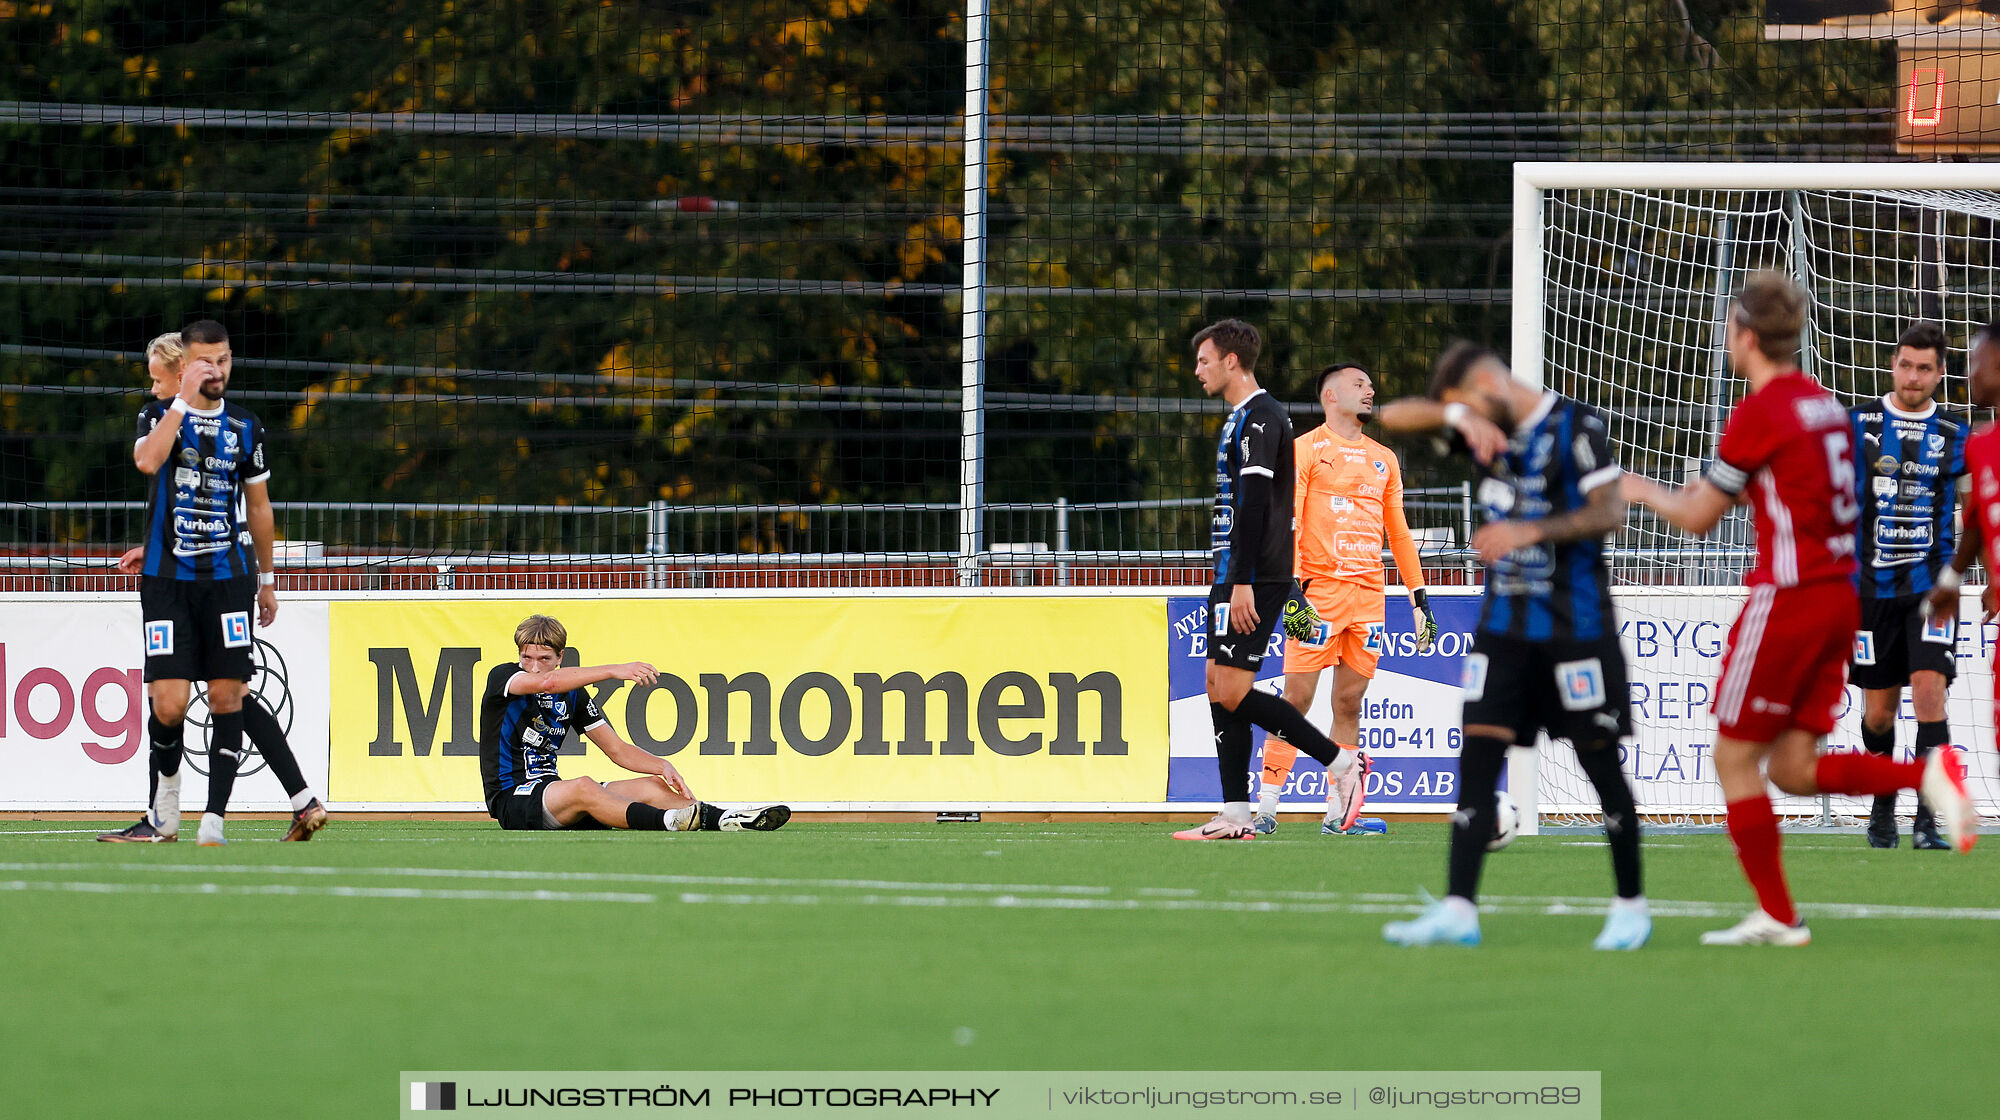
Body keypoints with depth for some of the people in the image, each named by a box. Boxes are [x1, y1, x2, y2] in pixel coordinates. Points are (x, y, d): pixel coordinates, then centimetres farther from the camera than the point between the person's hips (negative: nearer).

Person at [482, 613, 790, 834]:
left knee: (651, 786, -9)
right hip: (510, 797, -7)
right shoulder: (502, 677, -6)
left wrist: (662, 766, -7)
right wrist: (614, 671, -34)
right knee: (583, 788, -37)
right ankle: (668, 821, -59)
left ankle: (725, 820, -30)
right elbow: (547, 682, -28)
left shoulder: (572, 695, 13)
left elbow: (617, 750, 13)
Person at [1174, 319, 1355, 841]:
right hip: (1234, 576, 10)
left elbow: (1254, 504, -20)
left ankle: (1339, 760, -7)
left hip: (1253, 579, -10)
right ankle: (1236, 816, 4)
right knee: (1219, 686, 6)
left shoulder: (1258, 418, -13)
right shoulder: (1244, 418, 20)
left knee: (1232, 692, -13)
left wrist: (1242, 582, -24)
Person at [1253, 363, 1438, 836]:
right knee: (1298, 697, -10)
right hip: (1320, 590, -5)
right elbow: (1287, 520, -6)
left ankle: (1338, 814, 6)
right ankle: (1266, 808, -8)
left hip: (1369, 595, 5)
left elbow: (1398, 532, 23)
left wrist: (1419, 594, 17)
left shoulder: (1383, 459, 19)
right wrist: (1291, 584, -17)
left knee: (1350, 703, 4)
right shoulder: (1305, 450, 2)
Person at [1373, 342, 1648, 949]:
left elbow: (1609, 511, -16)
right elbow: (1392, 416, 6)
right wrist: (1458, 414, -11)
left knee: (1599, 758, 0)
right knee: (1478, 753, -4)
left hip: (1574, 621, -6)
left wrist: (1531, 531, -26)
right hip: (1504, 620, 6)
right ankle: (1458, 910, -8)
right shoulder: (1485, 428, 10)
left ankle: (1631, 908, 11)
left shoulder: (1575, 426, -9)